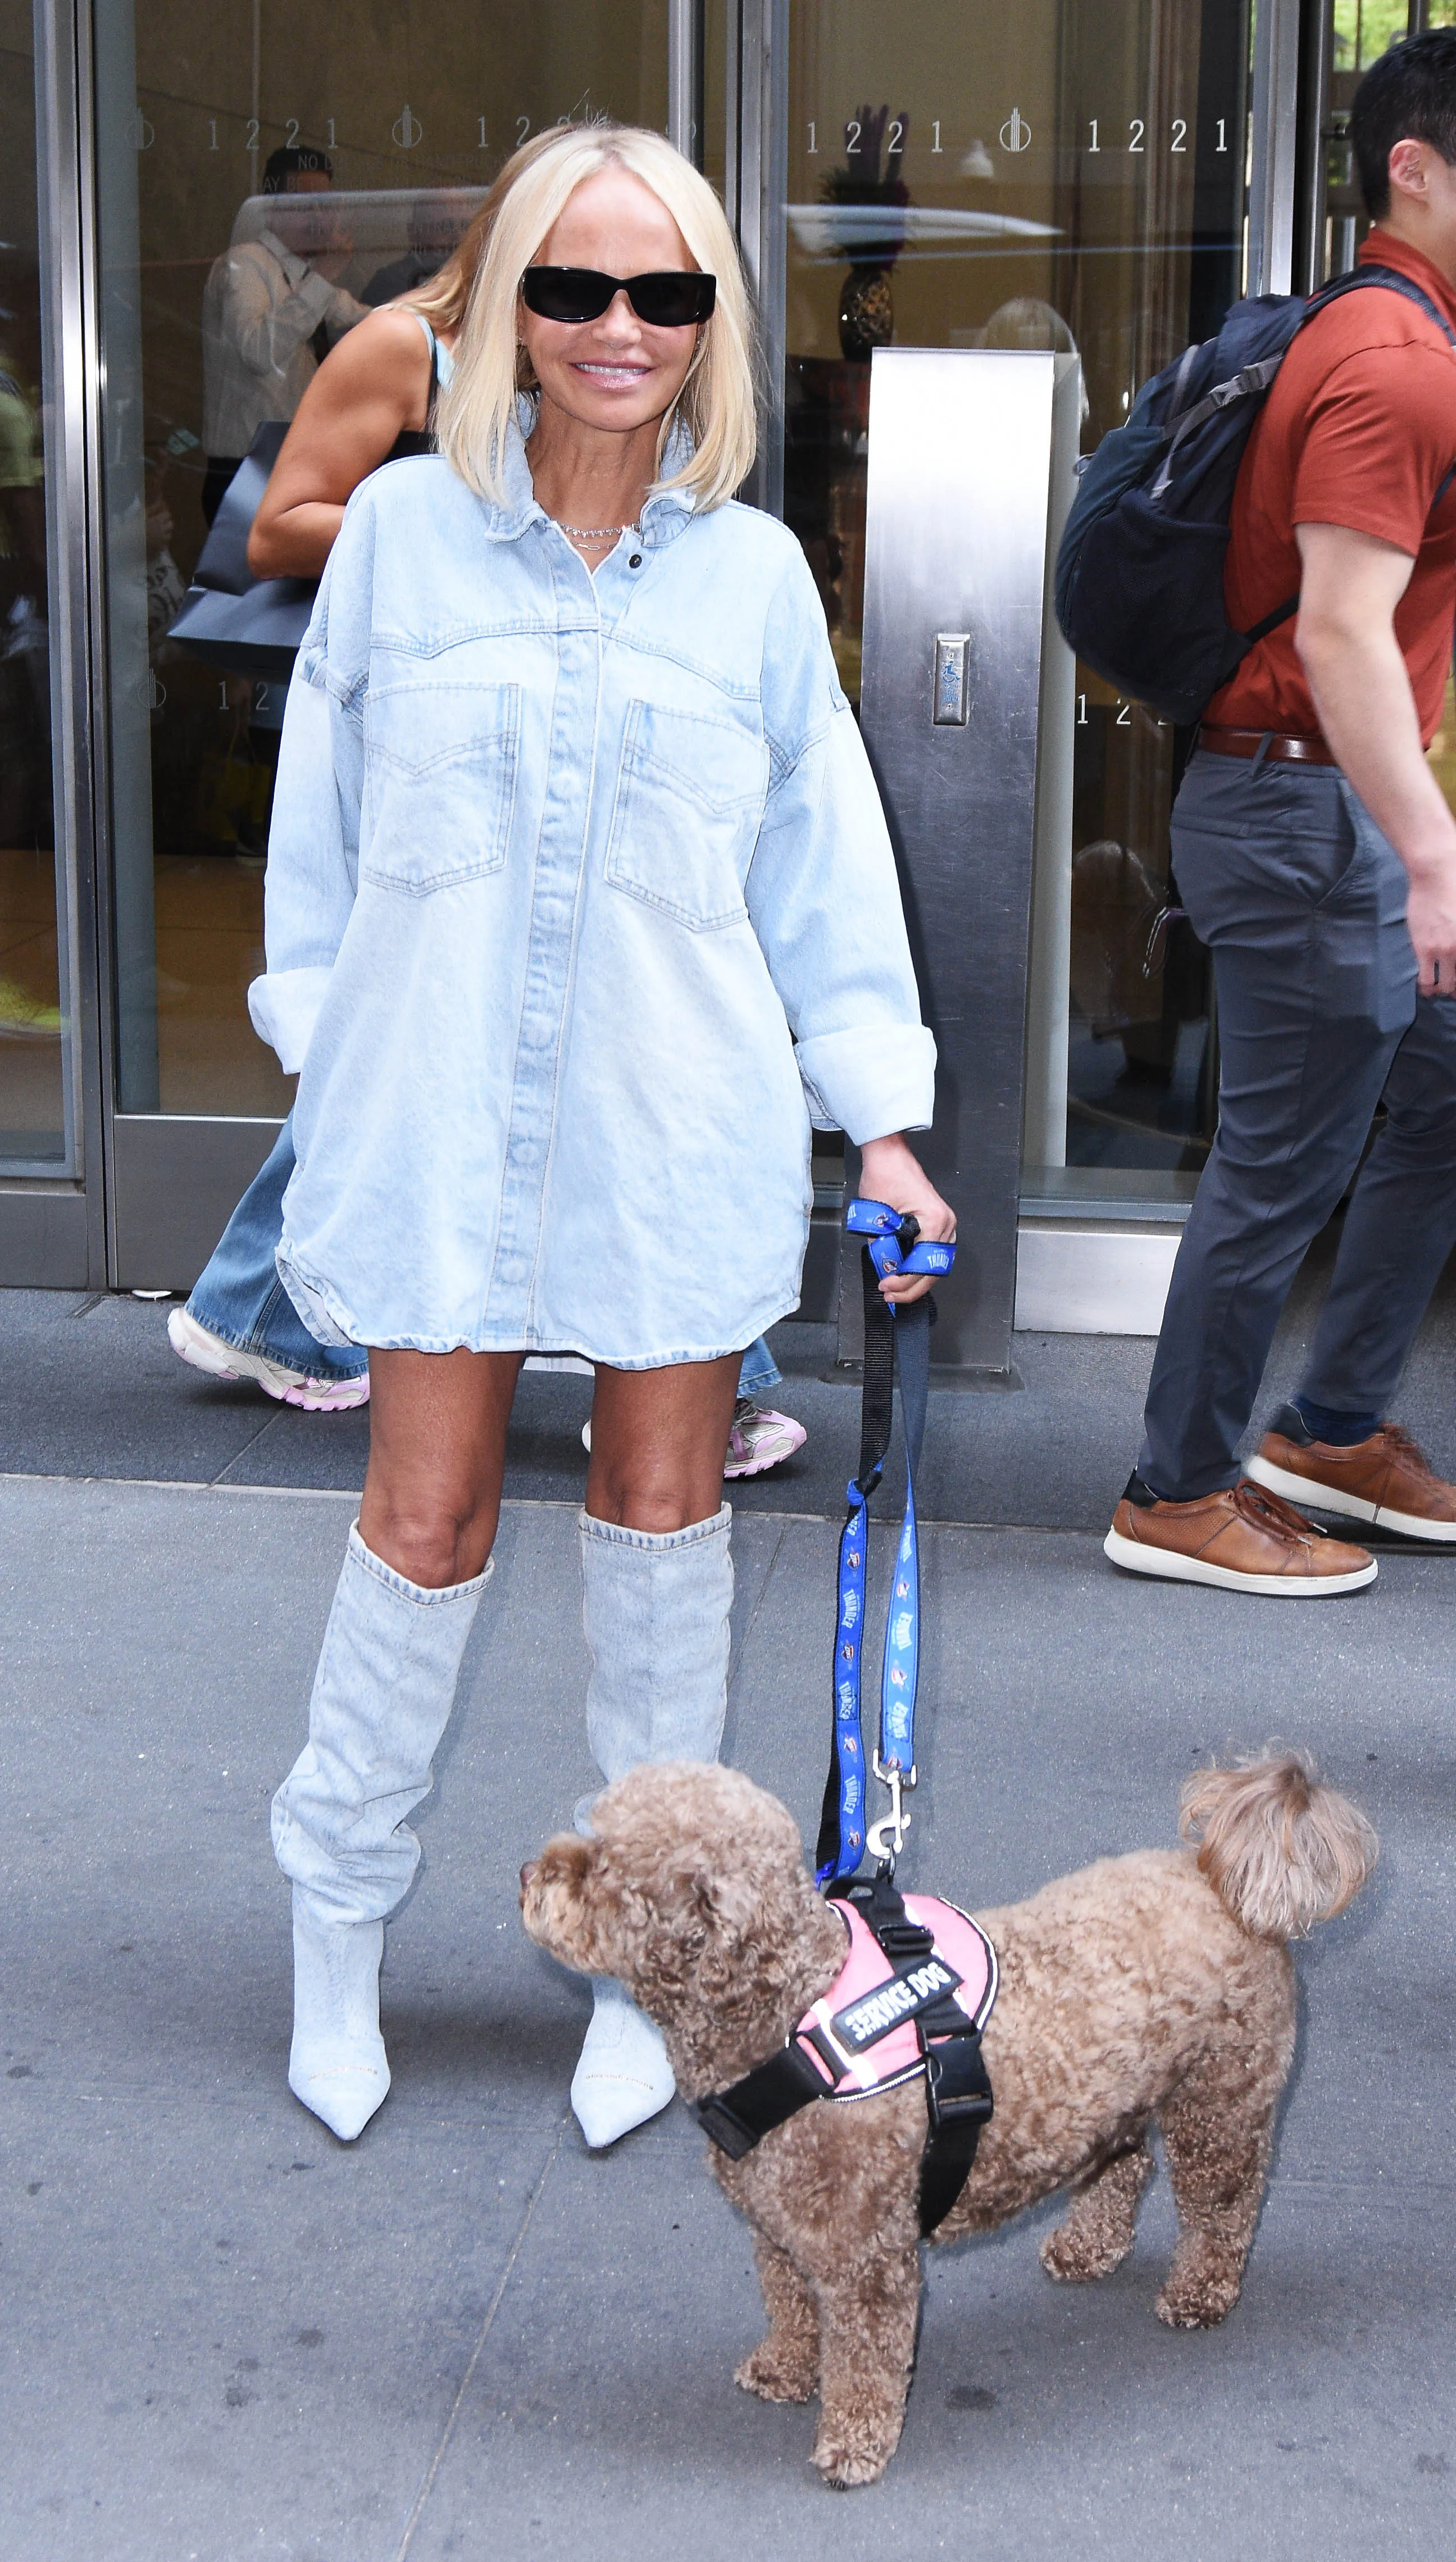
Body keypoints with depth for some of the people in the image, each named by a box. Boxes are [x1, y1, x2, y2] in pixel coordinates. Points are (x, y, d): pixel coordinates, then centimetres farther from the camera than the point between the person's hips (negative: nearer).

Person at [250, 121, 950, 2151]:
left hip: (679, 1130, 1)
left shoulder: (754, 572, 4)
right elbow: (322, 825, 7)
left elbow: (821, 855, 8)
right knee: (425, 1522, 3)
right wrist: (330, 1062, 6)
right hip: (441, 1121, -1)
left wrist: (882, 1120, 4)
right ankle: (338, 1921, 26)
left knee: (662, 1507, 10)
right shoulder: (402, 532, 1)